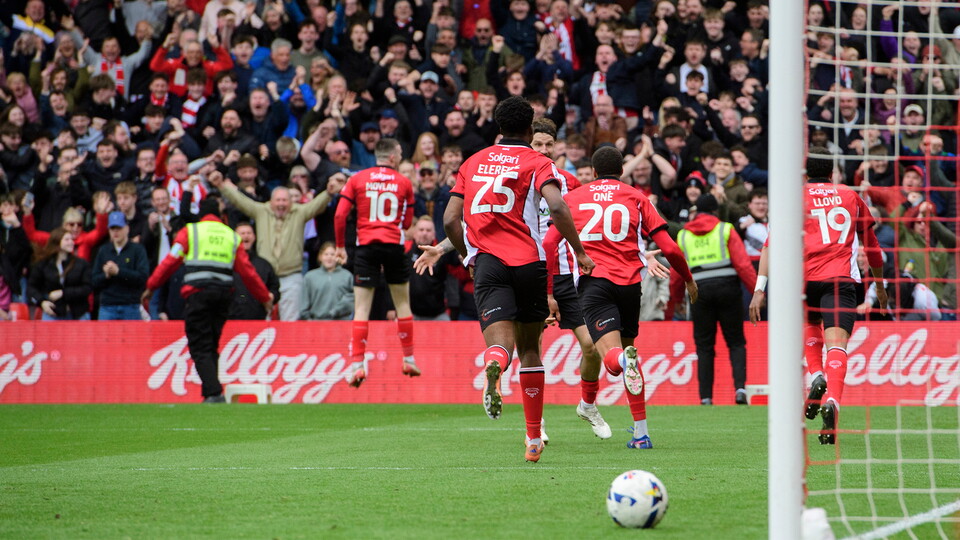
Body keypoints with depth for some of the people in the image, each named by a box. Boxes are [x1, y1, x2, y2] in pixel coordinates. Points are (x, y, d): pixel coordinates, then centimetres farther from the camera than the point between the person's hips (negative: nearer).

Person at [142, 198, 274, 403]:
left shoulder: (190, 232, 6)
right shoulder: (232, 236, 16)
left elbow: (171, 262, 3)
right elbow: (248, 271, 15)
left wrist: (151, 287, 13)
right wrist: (265, 298, 24)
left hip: (198, 292, -4)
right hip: (223, 294, 4)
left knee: (200, 348, -5)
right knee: (211, 347, 15)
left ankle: (214, 392, -20)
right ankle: (211, 392, 10)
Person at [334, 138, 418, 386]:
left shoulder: (357, 179, 4)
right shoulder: (404, 183, 5)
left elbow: (340, 215, -2)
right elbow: (407, 222, 9)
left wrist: (340, 246, 8)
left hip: (366, 245, 0)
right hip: (394, 245, 0)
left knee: (362, 308, -1)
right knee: (402, 302, 15)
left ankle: (357, 365, -11)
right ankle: (409, 360, 20)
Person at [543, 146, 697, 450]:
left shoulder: (573, 198, 14)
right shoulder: (636, 198, 13)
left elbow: (548, 245, 6)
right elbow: (669, 247, 8)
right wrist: (689, 280, 24)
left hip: (592, 281, -2)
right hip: (629, 281, 2)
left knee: (611, 356, -12)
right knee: (628, 347, 20)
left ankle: (623, 359, -52)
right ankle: (641, 432, 19)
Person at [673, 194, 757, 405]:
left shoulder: (683, 235, 13)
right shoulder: (725, 229, 5)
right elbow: (743, 264, -3)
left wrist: (676, 297, 29)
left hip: (700, 290, 1)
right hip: (727, 287, -1)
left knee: (704, 346, 8)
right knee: (736, 342, 7)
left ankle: (706, 396, 2)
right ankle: (740, 387, -11)